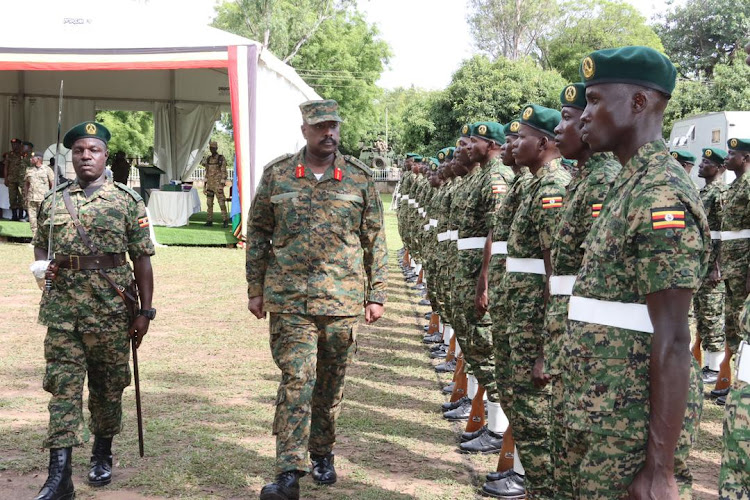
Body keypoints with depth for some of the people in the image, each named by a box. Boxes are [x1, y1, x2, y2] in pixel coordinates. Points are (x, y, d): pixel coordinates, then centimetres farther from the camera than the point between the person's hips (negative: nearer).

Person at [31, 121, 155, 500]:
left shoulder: (127, 201, 1)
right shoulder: (52, 201, 9)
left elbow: (142, 259, 0)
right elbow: (40, 244, 23)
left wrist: (145, 311, -4)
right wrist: (43, 266, -1)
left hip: (111, 310, -1)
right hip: (62, 308, 2)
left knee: (108, 386, 10)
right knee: (63, 386, -2)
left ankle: (102, 455, 31)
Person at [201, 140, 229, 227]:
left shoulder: (221, 158, -6)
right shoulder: (208, 159, 11)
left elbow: (224, 172, -9)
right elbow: (207, 172, 16)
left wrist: (222, 184, -16)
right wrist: (204, 184, 11)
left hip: (218, 184, -6)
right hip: (209, 184, 6)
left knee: (221, 202, -8)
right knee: (209, 203, 5)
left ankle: (225, 221, -4)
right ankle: (209, 221, 10)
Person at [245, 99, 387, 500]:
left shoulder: (360, 177, 3)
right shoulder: (276, 174, 2)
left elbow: (375, 239, 6)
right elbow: (258, 233, 8)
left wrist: (376, 294, 3)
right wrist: (256, 289, 5)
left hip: (343, 299, 1)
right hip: (289, 299, -1)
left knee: (330, 383, 12)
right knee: (296, 379, -7)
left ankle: (322, 453, 31)